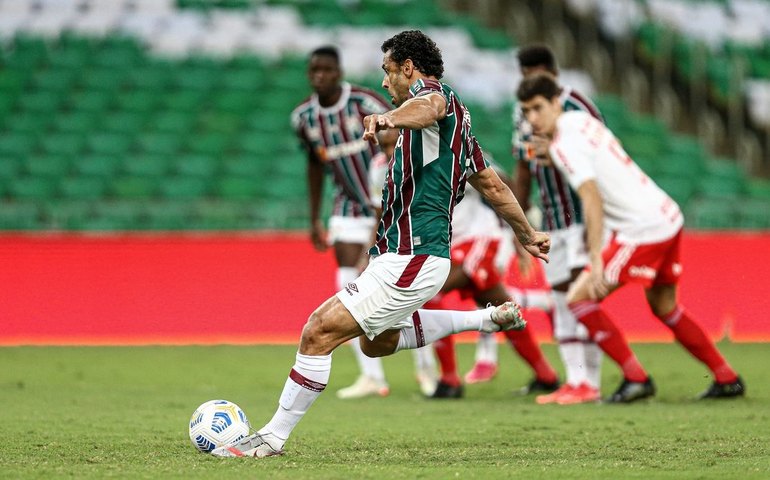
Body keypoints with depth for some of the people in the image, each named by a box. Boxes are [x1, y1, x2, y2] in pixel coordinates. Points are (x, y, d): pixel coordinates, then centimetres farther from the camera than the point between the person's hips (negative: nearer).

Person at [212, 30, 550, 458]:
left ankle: (274, 436, -9)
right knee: (377, 341, 29)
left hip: (411, 260, -11)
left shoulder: (437, 93, -10)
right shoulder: (456, 119, 20)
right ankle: (489, 318, 30)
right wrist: (527, 235, 39)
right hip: (407, 255, 11)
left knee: (320, 331, -14)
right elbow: (492, 184, 28)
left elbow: (427, 106, -39)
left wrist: (389, 117, -59)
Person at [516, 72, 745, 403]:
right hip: (668, 217, 10)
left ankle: (636, 378, -6)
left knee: (579, 299, -7)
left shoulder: (564, 144, -15)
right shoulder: (581, 120, 12)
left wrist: (596, 260, -31)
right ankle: (727, 379, 29)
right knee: (664, 307, 24)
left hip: (643, 230, -10)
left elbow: (592, 199, -26)